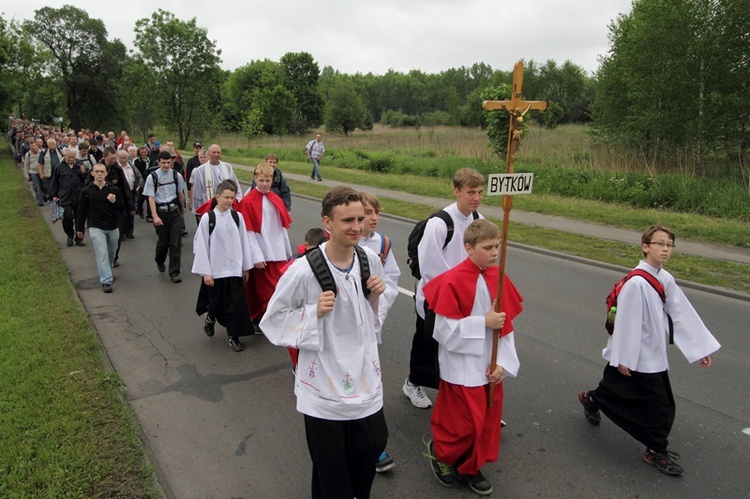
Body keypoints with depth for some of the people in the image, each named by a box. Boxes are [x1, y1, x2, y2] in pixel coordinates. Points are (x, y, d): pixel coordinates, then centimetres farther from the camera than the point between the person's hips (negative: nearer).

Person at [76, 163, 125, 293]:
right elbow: (82, 210, 6)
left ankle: (107, 272, 44)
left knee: (111, 253, 18)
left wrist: (114, 202, -16)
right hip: (96, 227, -2)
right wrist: (80, 229, 9)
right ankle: (106, 281, -11)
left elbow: (122, 207, 6)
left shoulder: (114, 190, 0)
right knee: (102, 254, -10)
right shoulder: (86, 191, -1)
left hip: (112, 227, 2)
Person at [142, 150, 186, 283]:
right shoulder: (152, 177, -6)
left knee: (175, 242, -3)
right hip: (161, 212, -1)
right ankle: (159, 261, 42)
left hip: (174, 211, 1)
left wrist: (182, 210, 23)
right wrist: (155, 216, -18)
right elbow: (151, 198, -9)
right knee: (163, 241, 10)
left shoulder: (176, 176, 1)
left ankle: (174, 272, 3)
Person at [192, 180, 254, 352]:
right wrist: (205, 272, -9)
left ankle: (234, 336, 17)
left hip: (234, 269, 2)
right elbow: (201, 246, -7)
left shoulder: (237, 217, -2)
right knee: (216, 303, 13)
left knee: (236, 304, 2)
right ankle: (210, 318, 46)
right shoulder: (207, 219, -9)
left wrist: (246, 267, 7)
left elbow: (243, 243, 4)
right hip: (215, 270, -2)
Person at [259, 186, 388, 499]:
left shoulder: (371, 260, -5)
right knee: (331, 467, 11)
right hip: (324, 385, -4)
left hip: (365, 377, 5)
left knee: (372, 446, 21)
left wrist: (377, 294, -9)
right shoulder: (304, 271, -22)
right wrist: (314, 312, -23)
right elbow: (274, 317, -8)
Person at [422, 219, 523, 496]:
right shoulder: (453, 281, -20)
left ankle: (470, 467, 38)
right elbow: (445, 330, -20)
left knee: (488, 419, 16)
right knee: (464, 423, 4)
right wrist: (484, 322, -21)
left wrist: (503, 362, -5)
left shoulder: (499, 278, -1)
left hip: (489, 366, 6)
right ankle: (440, 451, 34)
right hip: (462, 368, -6)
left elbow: (506, 325, 2)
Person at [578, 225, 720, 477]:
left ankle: (591, 398, 46)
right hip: (638, 356, -8)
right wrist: (623, 358, -17)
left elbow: (683, 313, 6)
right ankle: (656, 451, 21)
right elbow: (626, 321, -21)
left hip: (655, 354, 8)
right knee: (658, 405, 1)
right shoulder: (636, 283, -24)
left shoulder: (666, 280, 1)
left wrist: (701, 346, 7)